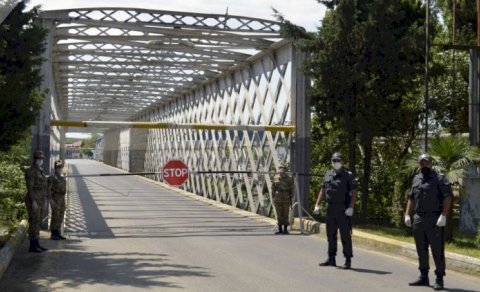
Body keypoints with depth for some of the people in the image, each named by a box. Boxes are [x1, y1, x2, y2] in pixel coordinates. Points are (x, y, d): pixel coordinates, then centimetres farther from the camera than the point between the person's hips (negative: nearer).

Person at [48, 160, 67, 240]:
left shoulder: (62, 178, 16)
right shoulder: (52, 177, -9)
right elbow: (48, 189, -13)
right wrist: (51, 200, -20)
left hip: (62, 198, 8)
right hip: (55, 198, -8)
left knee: (60, 216, 8)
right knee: (55, 216, -7)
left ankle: (58, 233, 13)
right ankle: (53, 234, -2)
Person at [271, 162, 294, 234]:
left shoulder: (289, 178, -2)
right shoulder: (275, 177, 5)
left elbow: (292, 190, -1)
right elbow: (273, 188, 8)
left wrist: (291, 199, -5)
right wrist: (273, 198, 4)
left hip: (286, 199, -2)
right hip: (278, 199, 2)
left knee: (285, 215, 0)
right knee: (279, 215, 5)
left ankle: (285, 230, 7)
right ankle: (280, 230, 11)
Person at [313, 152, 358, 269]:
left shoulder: (348, 176, -5)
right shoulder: (328, 175, 12)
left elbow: (354, 193, -8)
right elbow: (322, 191, 18)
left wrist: (351, 207, -18)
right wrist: (317, 204, 9)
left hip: (343, 211, -6)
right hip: (330, 209, 6)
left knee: (345, 235, -3)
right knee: (331, 235, 11)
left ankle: (348, 260, 2)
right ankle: (331, 259, 21)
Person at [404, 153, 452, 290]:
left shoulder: (439, 179, -5)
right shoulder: (416, 179, 14)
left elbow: (448, 197, -11)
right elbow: (411, 198, 19)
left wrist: (443, 215, -19)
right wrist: (407, 214, 11)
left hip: (434, 220, -6)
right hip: (419, 219, 7)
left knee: (437, 251, -4)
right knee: (421, 250, 12)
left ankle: (439, 279, 2)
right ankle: (423, 277, 22)